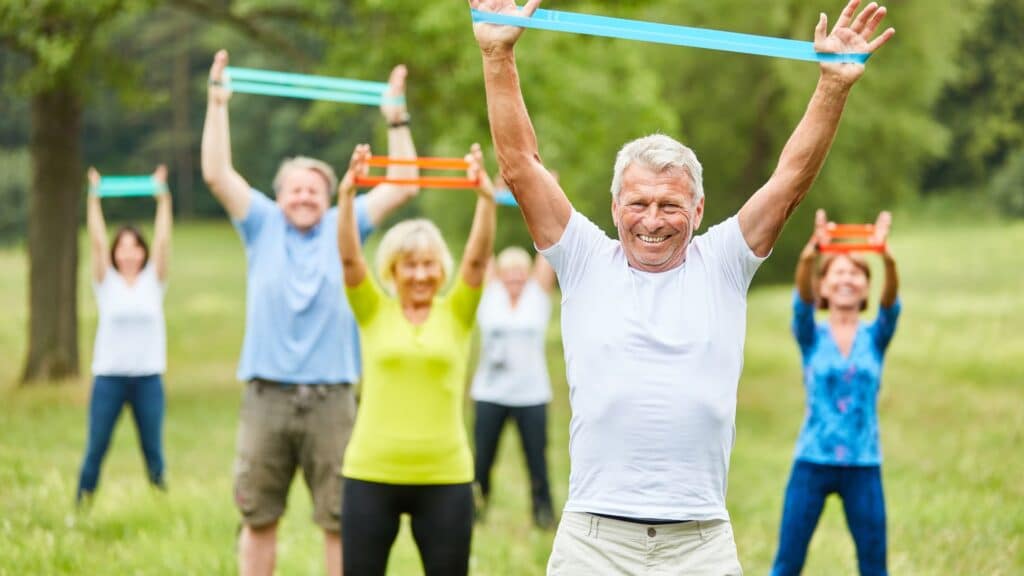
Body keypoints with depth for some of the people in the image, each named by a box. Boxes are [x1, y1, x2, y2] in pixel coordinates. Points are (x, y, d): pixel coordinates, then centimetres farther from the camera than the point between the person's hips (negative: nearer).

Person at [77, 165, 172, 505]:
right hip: (109, 376, -1)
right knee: (96, 449, 2)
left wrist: (162, 196, -9)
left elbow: (163, 240, -4)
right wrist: (94, 198, -11)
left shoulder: (153, 282, 6)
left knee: (153, 450, 4)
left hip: (148, 377, 1)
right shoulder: (106, 283, 4)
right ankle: (82, 506, 11)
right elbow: (97, 240, -5)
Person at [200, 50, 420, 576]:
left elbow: (403, 186, 7)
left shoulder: (343, 228, 10)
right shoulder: (262, 225, 10)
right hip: (267, 394, 0)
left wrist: (396, 118, 2)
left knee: (340, 520, 1)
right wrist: (218, 103, -1)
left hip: (330, 398, 0)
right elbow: (217, 173, 2)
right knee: (257, 517, 5)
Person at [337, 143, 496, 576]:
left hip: (444, 477, 0)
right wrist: (347, 195, -21)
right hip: (371, 474, 0)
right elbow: (349, 257, -8)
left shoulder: (456, 314, 5)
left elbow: (478, 258, -9)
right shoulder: (374, 313, 5)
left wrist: (486, 198, -23)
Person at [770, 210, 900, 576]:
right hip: (812, 462, -1)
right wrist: (810, 254, -39)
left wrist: (886, 258, -37)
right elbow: (802, 301, -17)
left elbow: (891, 304, -15)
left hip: (863, 466, 1)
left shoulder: (875, 338, 5)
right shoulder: (811, 337, 3)